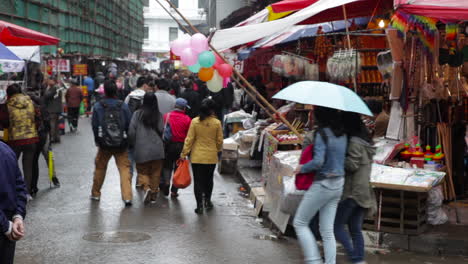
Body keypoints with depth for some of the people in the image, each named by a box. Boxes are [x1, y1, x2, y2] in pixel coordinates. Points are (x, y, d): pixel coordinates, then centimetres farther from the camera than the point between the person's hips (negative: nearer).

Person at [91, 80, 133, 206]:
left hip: (104, 144, 1)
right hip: (121, 144, -1)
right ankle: (127, 197, -10)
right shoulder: (123, 106, -7)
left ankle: (95, 194, 31)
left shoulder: (98, 106, -5)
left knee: (100, 168, 18)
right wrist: (127, 140, 10)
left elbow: (94, 125, 0)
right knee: (124, 168, 0)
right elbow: (129, 125, -4)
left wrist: (97, 141, 13)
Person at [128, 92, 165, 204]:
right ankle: (154, 194, 15)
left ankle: (146, 187, -12)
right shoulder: (159, 115, -3)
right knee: (156, 172, 13)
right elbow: (161, 131, -6)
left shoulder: (138, 114, -5)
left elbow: (131, 131, -6)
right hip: (157, 148, 1)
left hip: (142, 149, -1)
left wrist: (133, 144, 9)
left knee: (143, 171, 11)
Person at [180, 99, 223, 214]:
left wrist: (184, 153, 2)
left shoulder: (195, 122, -9)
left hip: (197, 157, -1)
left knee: (198, 181, 6)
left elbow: (189, 139, -7)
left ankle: (199, 205, 3)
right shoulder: (217, 123, -8)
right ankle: (207, 201, 29)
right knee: (208, 180, 19)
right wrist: (218, 150, 19)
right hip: (211, 157, 1)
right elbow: (219, 141, 0)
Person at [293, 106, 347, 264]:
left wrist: (302, 168, -7)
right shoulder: (342, 134, 7)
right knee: (327, 231, 12)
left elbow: (318, 161, -22)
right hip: (338, 184, 7)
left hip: (323, 184, -7)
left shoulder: (322, 133, -16)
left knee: (300, 223, 7)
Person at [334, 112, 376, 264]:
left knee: (337, 224, 0)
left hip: (351, 192, -9)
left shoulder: (354, 142, -16)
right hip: (363, 192, 9)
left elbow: (352, 164, -18)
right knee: (356, 229, 12)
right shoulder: (365, 141, 13)